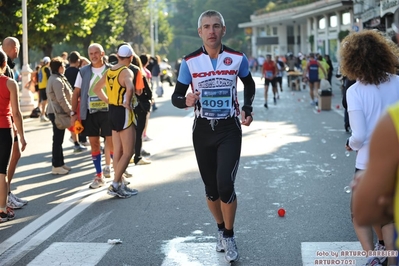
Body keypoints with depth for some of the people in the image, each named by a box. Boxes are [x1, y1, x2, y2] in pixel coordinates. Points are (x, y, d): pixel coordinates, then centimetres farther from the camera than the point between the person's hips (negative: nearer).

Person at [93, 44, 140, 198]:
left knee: (118, 152, 13)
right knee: (128, 152, -3)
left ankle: (120, 185, 19)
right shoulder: (126, 72, -15)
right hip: (124, 113, -8)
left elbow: (97, 89, 22)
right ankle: (115, 185, -7)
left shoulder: (109, 71, 9)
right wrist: (128, 102, -21)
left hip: (113, 111, 8)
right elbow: (130, 88, -36)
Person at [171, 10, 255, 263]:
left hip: (230, 129, -1)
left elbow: (249, 84, 14)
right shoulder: (190, 62, -7)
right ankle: (221, 230, 34)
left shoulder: (238, 58, -5)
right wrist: (186, 101, -25)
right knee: (211, 187, 10)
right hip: (203, 130, 2)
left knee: (225, 185, -15)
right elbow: (176, 96, -2)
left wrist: (247, 109, -1)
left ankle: (229, 236, 6)